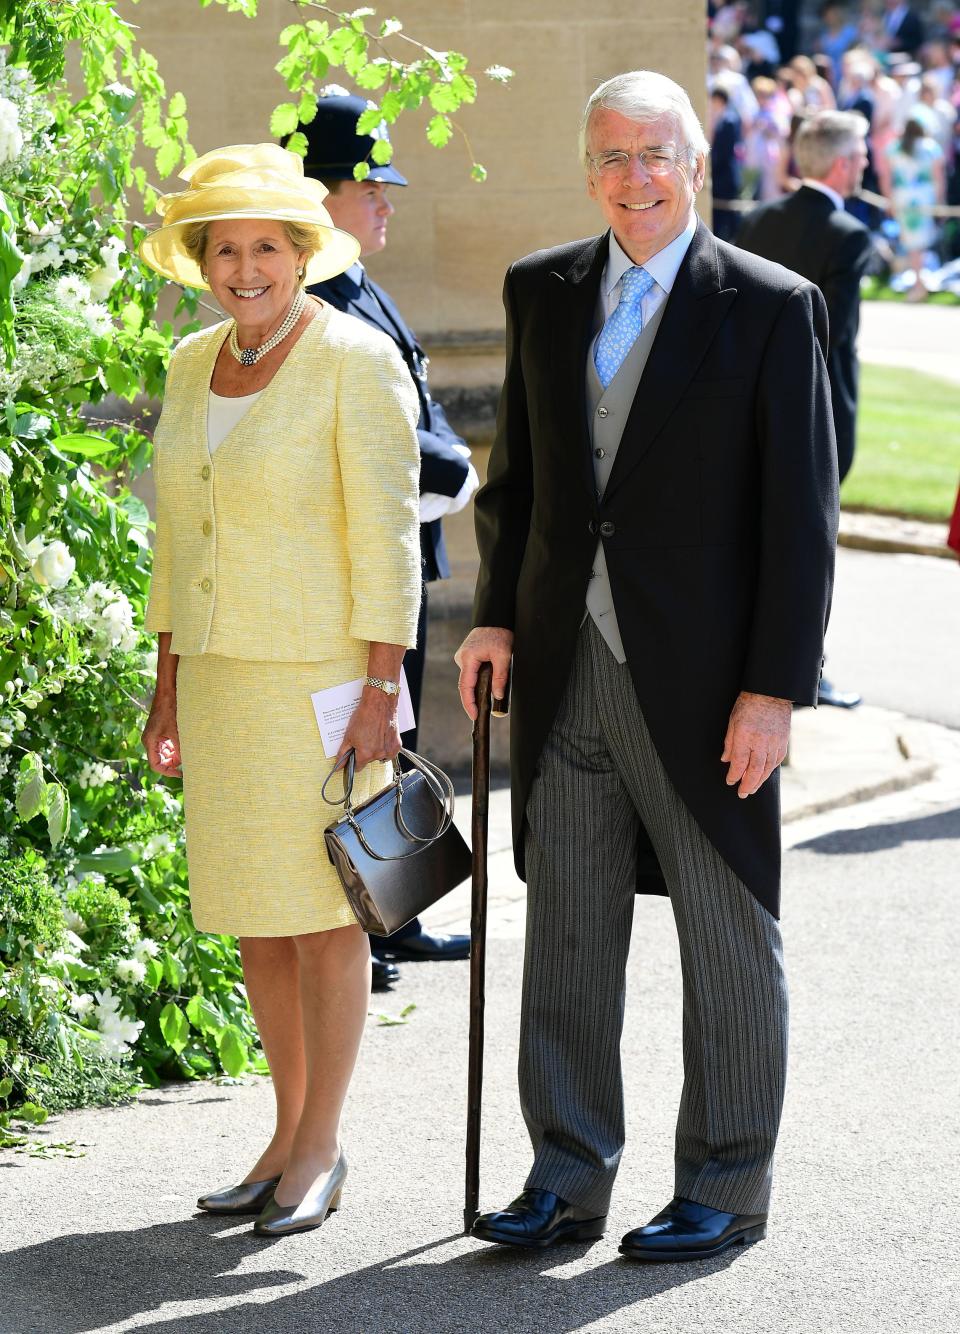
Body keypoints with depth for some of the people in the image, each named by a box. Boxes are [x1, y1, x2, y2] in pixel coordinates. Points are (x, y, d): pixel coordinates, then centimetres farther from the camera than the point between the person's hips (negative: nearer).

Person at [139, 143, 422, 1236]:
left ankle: (321, 1147, 11)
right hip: (221, 676, 7)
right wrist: (168, 688, 13)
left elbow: (387, 533, -13)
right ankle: (290, 1133, 22)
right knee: (249, 912, 10)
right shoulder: (192, 367, 9)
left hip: (324, 673, -7)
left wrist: (381, 691, -17)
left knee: (320, 911, 1)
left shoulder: (356, 359, -11)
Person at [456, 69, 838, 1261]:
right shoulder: (542, 292, 8)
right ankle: (567, 1181, 17)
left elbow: (800, 515, -8)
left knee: (727, 938, 6)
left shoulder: (771, 307, -6)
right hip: (565, 672, 4)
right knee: (566, 929, 8)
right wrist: (495, 617, 7)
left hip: (701, 679, -4)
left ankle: (726, 1189, 16)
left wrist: (775, 687, -12)